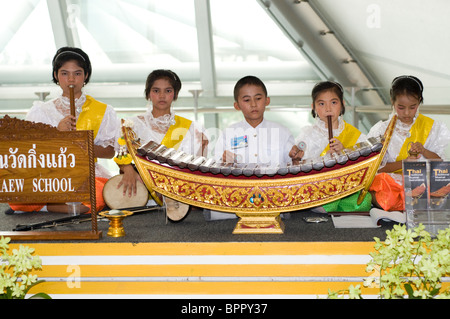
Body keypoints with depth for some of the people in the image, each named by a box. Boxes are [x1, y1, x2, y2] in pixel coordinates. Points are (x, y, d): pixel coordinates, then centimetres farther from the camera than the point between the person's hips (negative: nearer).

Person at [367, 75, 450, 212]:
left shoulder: (432, 127, 9)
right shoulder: (382, 129, 3)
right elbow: (378, 168, -1)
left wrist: (423, 151, -13)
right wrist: (403, 163, -17)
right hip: (390, 180, -2)